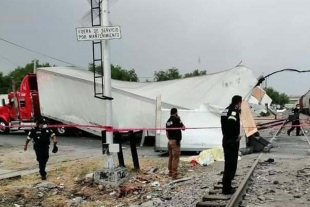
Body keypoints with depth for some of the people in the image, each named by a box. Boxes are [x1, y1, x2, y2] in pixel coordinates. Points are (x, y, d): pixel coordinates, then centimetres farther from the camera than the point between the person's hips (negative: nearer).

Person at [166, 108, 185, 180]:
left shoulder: (168, 121, 11)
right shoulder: (176, 119, -12)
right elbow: (183, 128, -7)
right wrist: (179, 120, 0)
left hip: (170, 141, 8)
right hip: (175, 141, -8)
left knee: (171, 157, 15)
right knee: (175, 158, -8)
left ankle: (170, 172, 21)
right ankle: (174, 174, -12)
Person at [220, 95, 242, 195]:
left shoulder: (226, 110, 14)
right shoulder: (234, 111, -14)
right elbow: (231, 123, -29)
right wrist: (236, 136, -18)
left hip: (226, 141, 9)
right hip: (232, 142, -9)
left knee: (228, 164, 18)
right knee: (231, 165, -4)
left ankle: (227, 186, 26)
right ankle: (226, 188, 0)